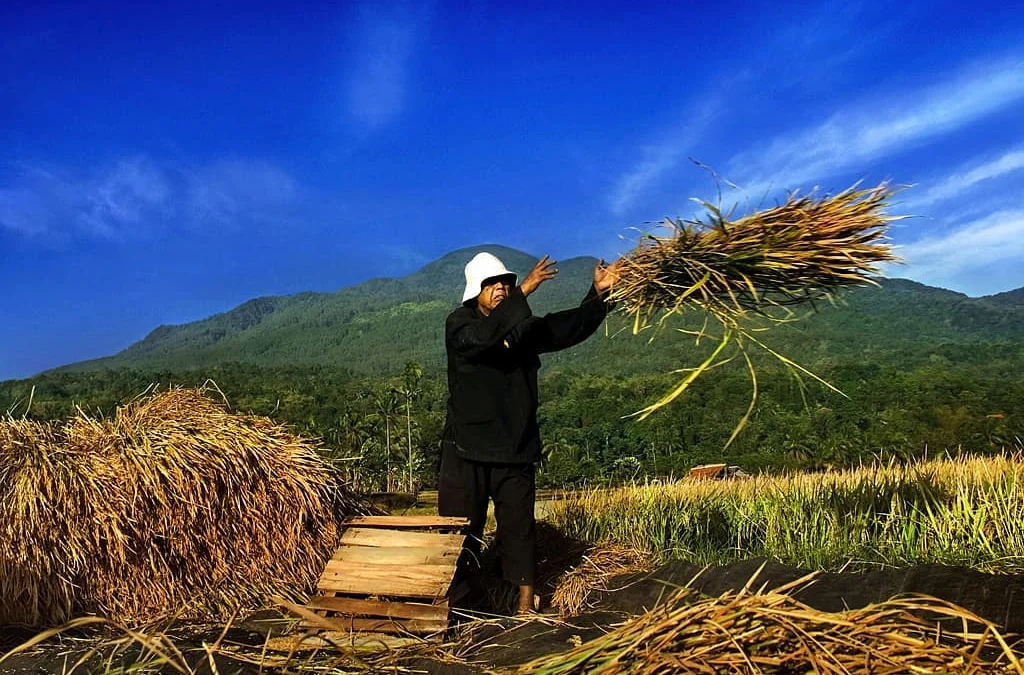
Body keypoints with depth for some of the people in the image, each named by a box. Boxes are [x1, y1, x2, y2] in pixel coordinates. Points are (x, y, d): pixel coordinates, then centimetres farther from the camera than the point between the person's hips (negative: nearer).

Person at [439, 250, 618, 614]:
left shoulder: (524, 326, 9)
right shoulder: (459, 324, -5)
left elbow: (571, 327, 1)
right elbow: (483, 338, -27)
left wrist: (598, 294, -14)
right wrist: (523, 292, -30)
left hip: (516, 447, 4)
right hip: (466, 448, -3)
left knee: (519, 523, 8)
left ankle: (526, 601, 17)